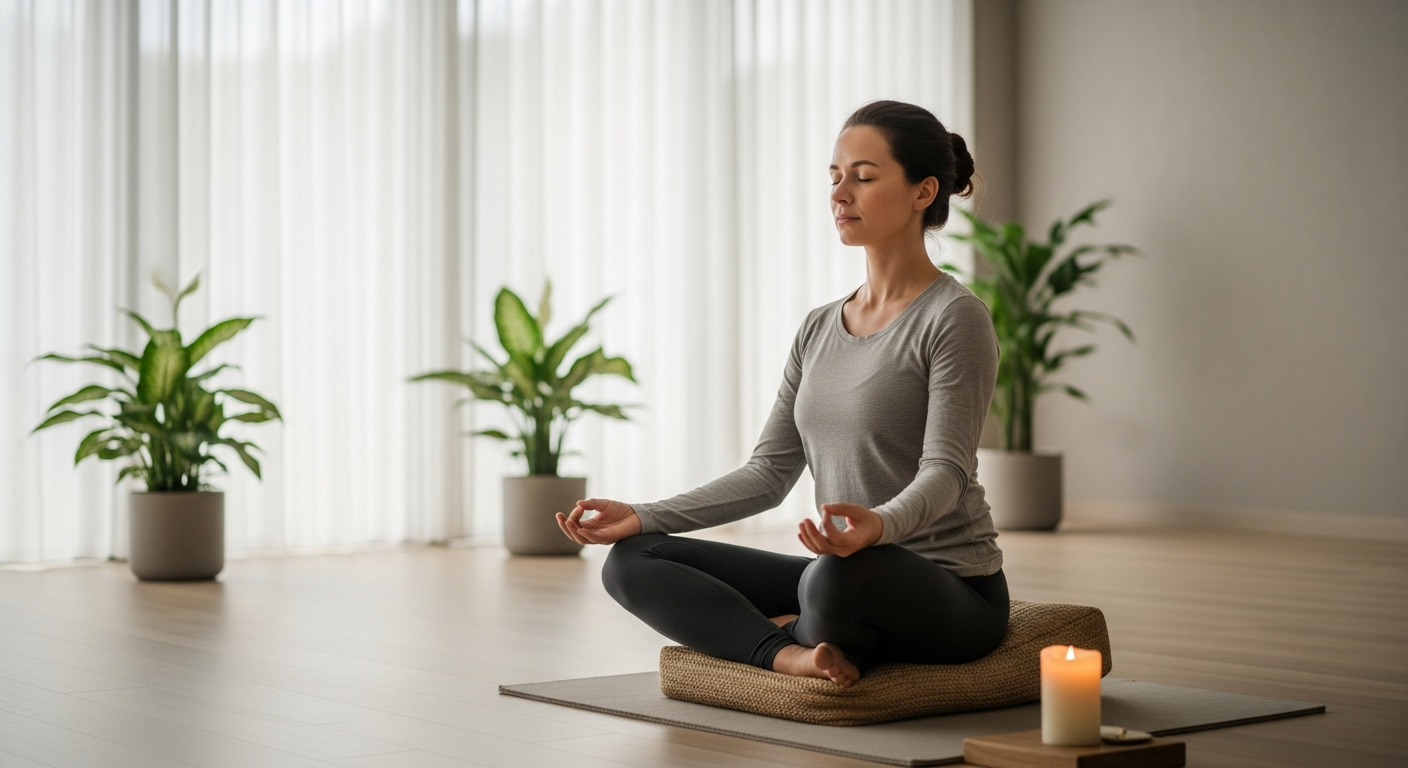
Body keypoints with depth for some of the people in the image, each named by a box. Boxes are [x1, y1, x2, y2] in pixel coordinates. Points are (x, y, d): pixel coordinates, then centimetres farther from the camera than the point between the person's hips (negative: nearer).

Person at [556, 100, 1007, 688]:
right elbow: (769, 473, 10)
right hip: (850, 582, 7)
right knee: (632, 561, -2)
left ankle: (798, 634, -6)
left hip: (951, 591, -7)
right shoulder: (819, 330, 14)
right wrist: (643, 517, -1)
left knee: (841, 577, -41)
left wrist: (880, 525, -41)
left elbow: (945, 470, -18)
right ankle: (788, 651, -22)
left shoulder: (954, 318, -8)